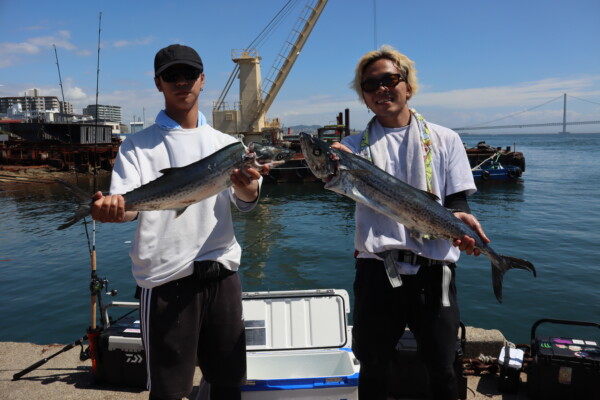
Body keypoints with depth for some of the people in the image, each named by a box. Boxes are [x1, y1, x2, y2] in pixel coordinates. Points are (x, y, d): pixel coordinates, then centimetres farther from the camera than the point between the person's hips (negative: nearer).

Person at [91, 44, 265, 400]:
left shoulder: (226, 143, 8)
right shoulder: (138, 146, 2)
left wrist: (246, 185, -29)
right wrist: (111, 208, -33)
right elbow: (127, 205, -10)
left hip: (222, 275, 3)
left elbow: (246, 202, -6)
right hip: (166, 281, -2)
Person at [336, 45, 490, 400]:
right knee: (373, 367, 12)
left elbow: (458, 200, 3)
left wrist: (458, 219, -20)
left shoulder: (445, 140, 7)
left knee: (441, 367, 10)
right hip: (377, 267, 1)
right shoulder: (357, 145, 8)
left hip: (433, 267, 0)